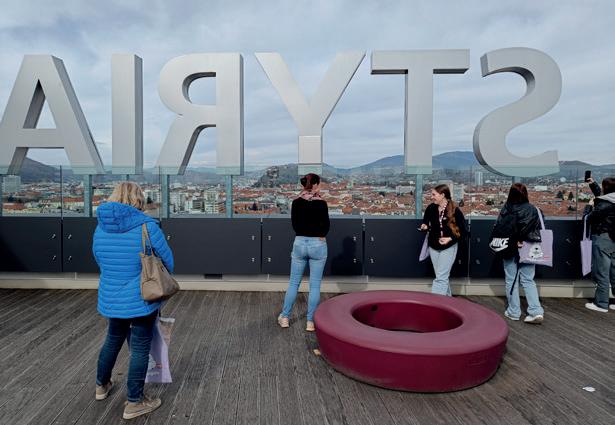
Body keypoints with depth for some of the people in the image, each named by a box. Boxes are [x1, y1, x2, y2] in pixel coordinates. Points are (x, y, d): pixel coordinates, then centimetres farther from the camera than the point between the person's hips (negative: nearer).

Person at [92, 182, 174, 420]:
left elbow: (100, 262, 10)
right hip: (141, 300, -6)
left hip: (110, 299, 6)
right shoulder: (147, 225, -18)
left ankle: (101, 386, 46)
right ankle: (134, 403, 19)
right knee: (140, 348, 8)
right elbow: (167, 259, -9)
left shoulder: (100, 228, -1)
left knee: (113, 340, 27)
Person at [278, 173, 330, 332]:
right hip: (318, 245, -3)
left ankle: (285, 317, 21)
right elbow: (325, 226, -8)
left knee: (293, 282, 14)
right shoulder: (321, 204, -11)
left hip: (299, 243, 3)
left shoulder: (296, 203, -1)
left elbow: (295, 225, 5)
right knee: (315, 285, 6)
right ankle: (310, 321, 11)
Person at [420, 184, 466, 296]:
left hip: (448, 248, -5)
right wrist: (425, 226, -8)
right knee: (442, 276, 15)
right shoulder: (431, 208, -4)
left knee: (440, 277, -8)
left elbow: (463, 231, -10)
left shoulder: (455, 211, -16)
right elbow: (426, 221, 15)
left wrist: (450, 239, -24)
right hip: (433, 247, 5)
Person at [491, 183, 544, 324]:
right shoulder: (532, 210, -6)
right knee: (528, 280, 12)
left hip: (509, 250, -1)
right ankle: (536, 311, 1)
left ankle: (513, 312, 17)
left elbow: (497, 230, -9)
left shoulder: (506, 210, -9)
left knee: (511, 280, 10)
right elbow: (537, 230, -7)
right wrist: (518, 241, -1)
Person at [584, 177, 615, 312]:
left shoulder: (603, 204, -17)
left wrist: (589, 206, 7)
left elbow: (590, 218, -9)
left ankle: (601, 304, 4)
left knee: (602, 272, -2)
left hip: (602, 239, -8)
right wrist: (593, 184, 31)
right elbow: (600, 196, 26)